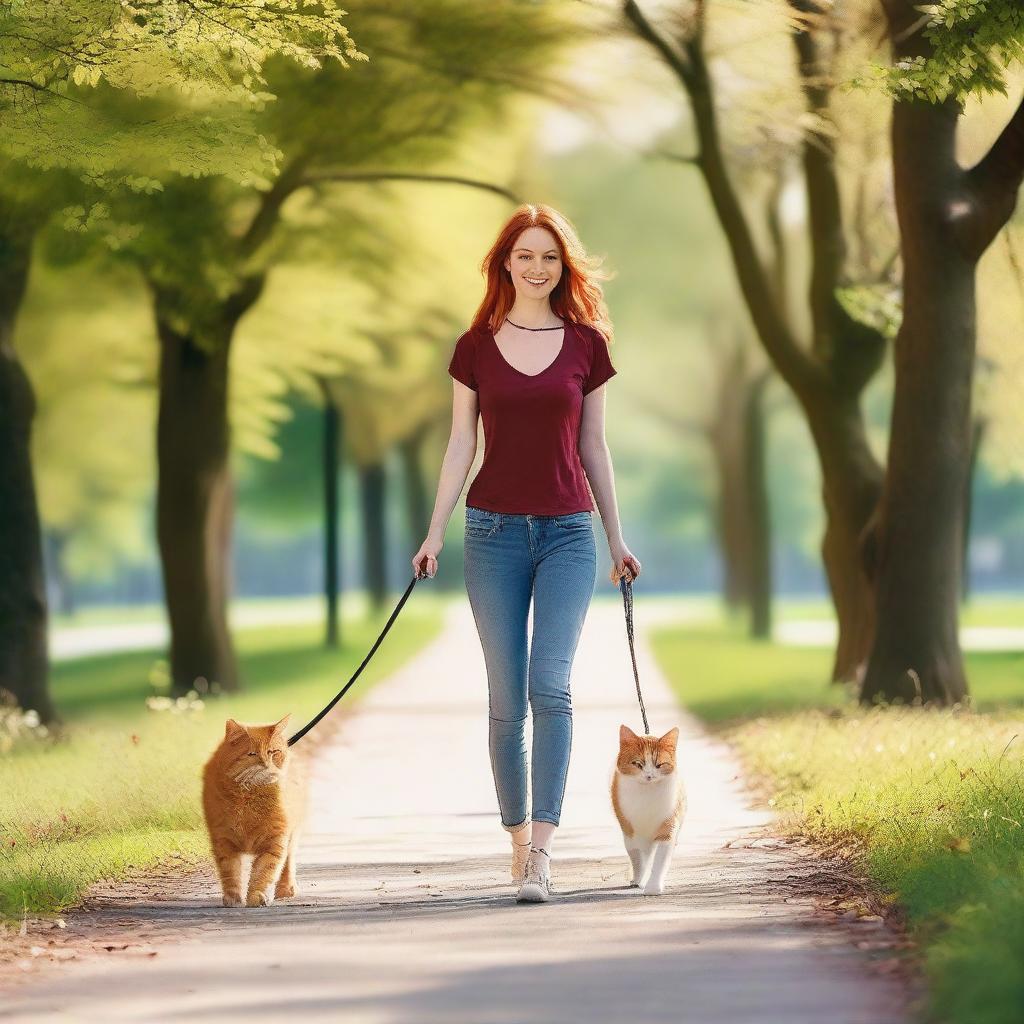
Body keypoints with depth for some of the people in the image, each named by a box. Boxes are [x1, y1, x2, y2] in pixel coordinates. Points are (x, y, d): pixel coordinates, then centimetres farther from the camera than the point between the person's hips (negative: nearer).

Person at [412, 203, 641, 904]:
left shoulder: (586, 344, 6)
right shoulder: (477, 346, 5)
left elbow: (593, 447, 11)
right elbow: (461, 445, 7)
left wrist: (617, 537, 12)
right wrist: (435, 532, 0)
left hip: (568, 531, -1)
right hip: (495, 530, 1)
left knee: (551, 684, -14)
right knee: (506, 698, 2)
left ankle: (543, 852, -19)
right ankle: (518, 838, 13)